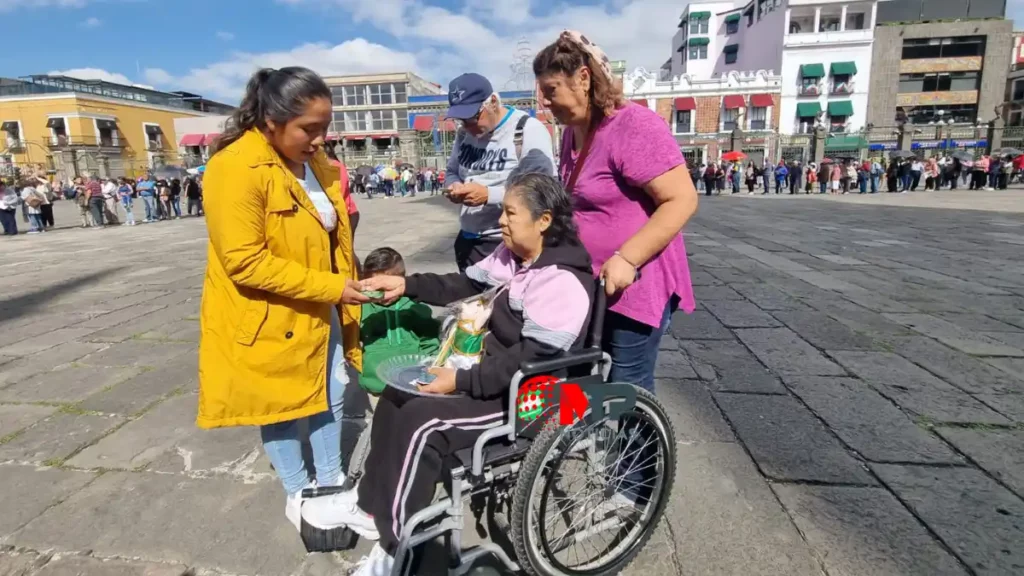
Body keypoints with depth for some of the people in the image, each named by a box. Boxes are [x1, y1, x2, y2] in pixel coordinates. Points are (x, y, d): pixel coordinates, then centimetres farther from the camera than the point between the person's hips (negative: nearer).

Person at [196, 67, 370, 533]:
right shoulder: (236, 168, -23)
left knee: (330, 396, 17)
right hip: (268, 318, -7)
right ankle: (297, 494, 34)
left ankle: (331, 480, 38)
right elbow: (245, 263, -26)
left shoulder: (316, 160, 2)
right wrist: (330, 286, -25)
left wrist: (344, 287, 9)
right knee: (281, 408, 12)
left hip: (318, 310, 7)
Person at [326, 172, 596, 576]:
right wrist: (407, 285, 0)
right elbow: (465, 286, 10)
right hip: (495, 370, 10)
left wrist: (462, 381, -26)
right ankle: (370, 502, 17)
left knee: (421, 421, -21)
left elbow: (531, 360, -27)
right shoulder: (510, 256, 3)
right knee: (398, 395, 5)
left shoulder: (564, 283, -24)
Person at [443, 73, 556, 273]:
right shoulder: (464, 133, 9)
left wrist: (489, 195, -25)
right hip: (468, 241, 7)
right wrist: (454, 187, -4)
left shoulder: (528, 131, -14)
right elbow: (451, 172, 21)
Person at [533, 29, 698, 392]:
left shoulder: (635, 127, -18)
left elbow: (682, 200, -23)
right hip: (589, 283, 9)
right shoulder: (572, 131, 9)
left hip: (634, 285, -8)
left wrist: (626, 259, -27)